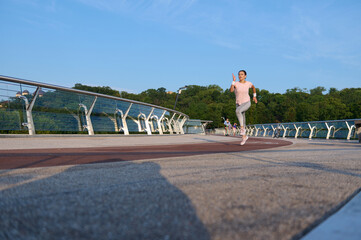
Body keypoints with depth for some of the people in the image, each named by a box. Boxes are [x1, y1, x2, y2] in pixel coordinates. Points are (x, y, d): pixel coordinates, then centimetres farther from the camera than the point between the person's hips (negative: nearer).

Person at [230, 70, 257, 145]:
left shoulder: (248, 83, -3)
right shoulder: (236, 83, -6)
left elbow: (253, 87, 20)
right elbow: (231, 90, -26)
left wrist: (254, 96, 19)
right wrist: (233, 80, -28)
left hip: (247, 103, -3)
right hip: (239, 104, 3)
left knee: (237, 111, -34)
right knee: (242, 121, 7)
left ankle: (242, 128, -22)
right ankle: (244, 136, 26)